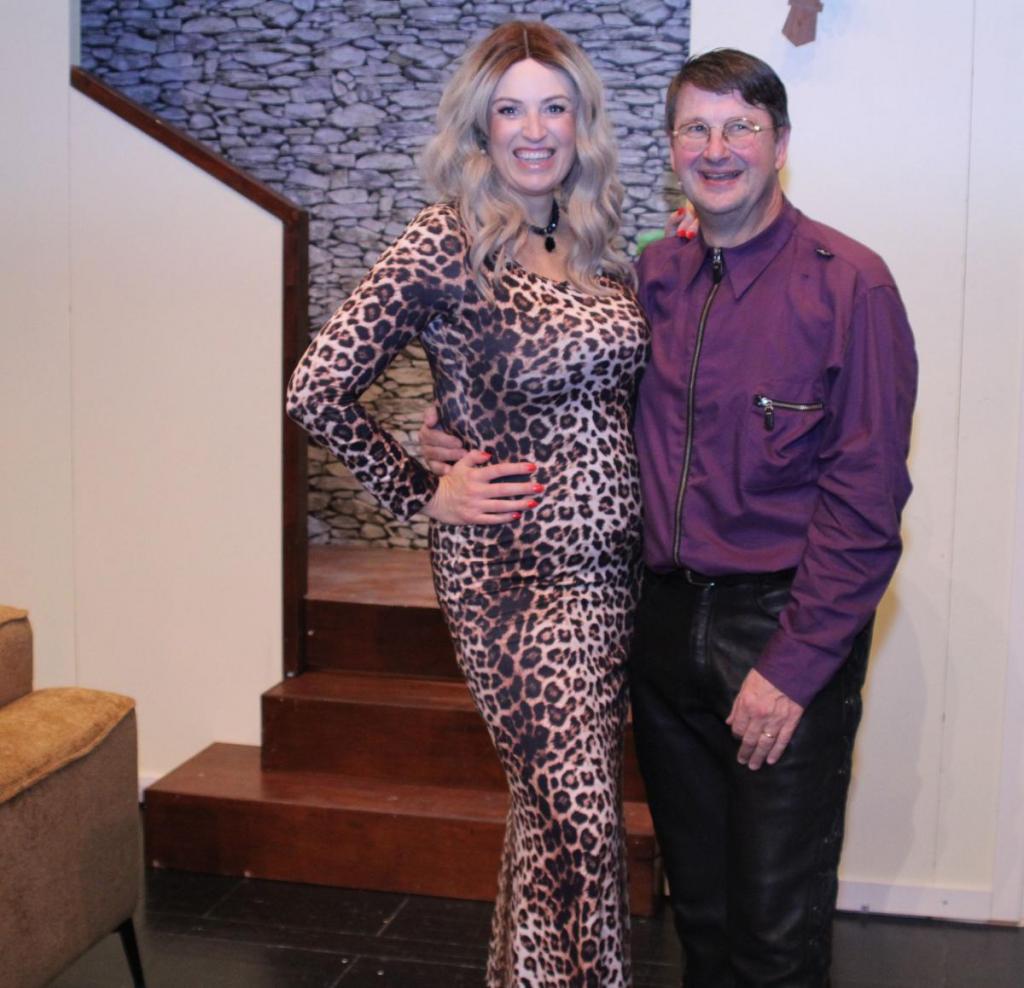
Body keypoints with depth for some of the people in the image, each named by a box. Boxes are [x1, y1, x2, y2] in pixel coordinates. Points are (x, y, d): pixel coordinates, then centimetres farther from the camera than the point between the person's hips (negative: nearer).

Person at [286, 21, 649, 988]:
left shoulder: (598, 247, 8)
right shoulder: (444, 244, -11)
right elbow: (317, 387, -14)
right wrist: (422, 495, -8)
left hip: (609, 563, 6)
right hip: (511, 571, -6)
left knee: (552, 804, 15)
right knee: (580, 815, -4)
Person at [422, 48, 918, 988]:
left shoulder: (848, 282, -8)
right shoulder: (652, 275, 8)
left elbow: (866, 495, -12)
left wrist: (794, 663, -15)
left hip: (786, 629, -5)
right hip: (667, 620, 5)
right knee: (698, 902, 18)